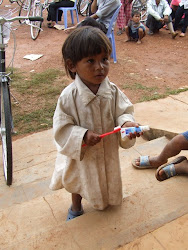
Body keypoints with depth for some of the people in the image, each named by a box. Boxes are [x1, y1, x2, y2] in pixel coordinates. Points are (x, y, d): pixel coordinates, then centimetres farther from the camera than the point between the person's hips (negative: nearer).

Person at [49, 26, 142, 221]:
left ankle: (106, 203, 63)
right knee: (78, 181, 27)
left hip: (108, 151, 2)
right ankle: (76, 207, 59)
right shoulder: (68, 96, -26)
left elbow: (124, 112, -7)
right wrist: (83, 136, -33)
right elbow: (62, 128, -20)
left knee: (107, 181, 27)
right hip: (80, 154, -2)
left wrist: (127, 123, -29)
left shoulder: (113, 91, -17)